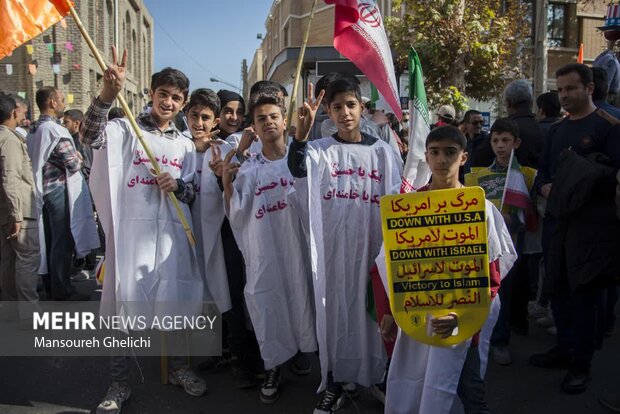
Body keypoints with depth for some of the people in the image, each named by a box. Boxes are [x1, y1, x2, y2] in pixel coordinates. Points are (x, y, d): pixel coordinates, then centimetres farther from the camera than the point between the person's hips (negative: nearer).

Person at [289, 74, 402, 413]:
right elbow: (298, 171, -23)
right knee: (334, 310, 8)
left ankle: (379, 377, 29)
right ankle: (334, 384, 23)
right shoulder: (318, 150, -1)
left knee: (373, 309, 9)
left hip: (372, 246, 1)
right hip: (332, 248, 0)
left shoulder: (382, 151, 3)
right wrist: (300, 136, -41)